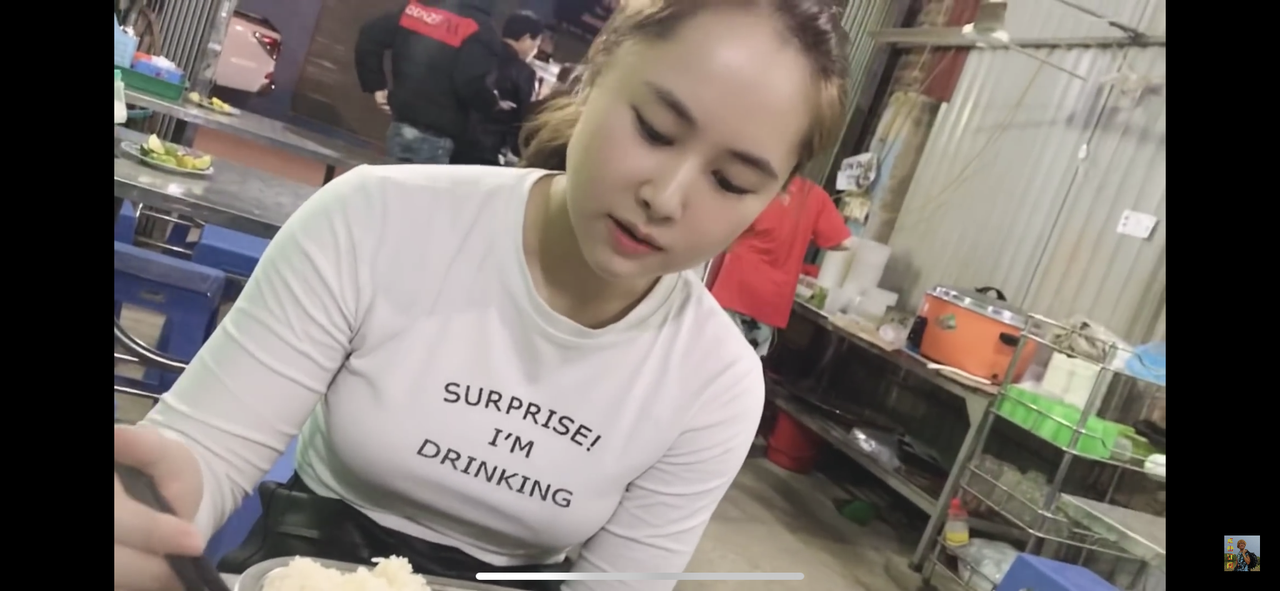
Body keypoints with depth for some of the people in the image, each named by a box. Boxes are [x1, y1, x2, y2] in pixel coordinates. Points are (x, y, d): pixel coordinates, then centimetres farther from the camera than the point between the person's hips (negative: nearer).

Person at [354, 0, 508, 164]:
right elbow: (472, 86, -22)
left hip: (400, 124, 6)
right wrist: (494, 104, -2)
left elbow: (369, 36, 10)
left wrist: (376, 86, 15)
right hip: (435, 136, -6)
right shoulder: (480, 30, -10)